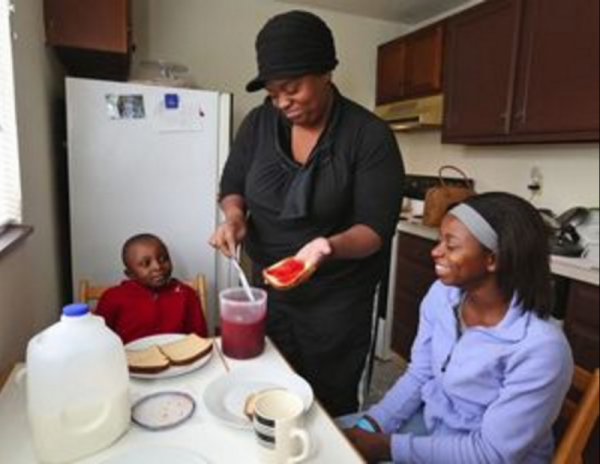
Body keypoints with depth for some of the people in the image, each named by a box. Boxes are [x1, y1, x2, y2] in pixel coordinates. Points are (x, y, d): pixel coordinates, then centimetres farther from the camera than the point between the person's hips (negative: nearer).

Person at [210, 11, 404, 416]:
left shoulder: (370, 136, -16)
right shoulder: (259, 123, -2)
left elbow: (376, 229, -19)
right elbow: (232, 186, 7)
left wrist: (328, 246, -38)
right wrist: (234, 215, -15)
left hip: (337, 300, -4)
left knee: (331, 405, 12)